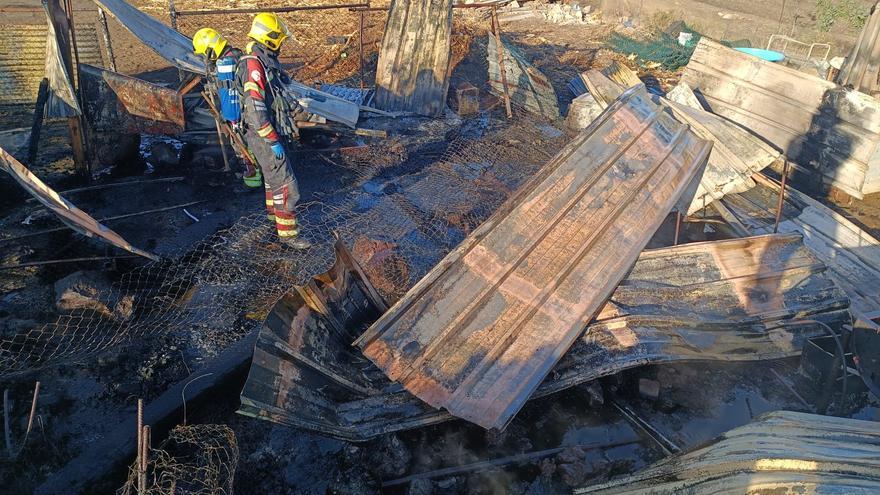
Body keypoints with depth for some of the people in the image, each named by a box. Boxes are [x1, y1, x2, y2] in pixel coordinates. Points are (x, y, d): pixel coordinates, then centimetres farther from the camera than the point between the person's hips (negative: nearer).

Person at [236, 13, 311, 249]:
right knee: (286, 185, -6)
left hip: (271, 133, 10)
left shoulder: (265, 62, 11)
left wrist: (277, 135, 21)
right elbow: (255, 109, -26)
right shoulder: (254, 65, -20)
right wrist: (273, 141, -23)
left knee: (273, 177, 23)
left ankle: (275, 215, 41)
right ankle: (287, 232, 3)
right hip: (264, 137, -10)